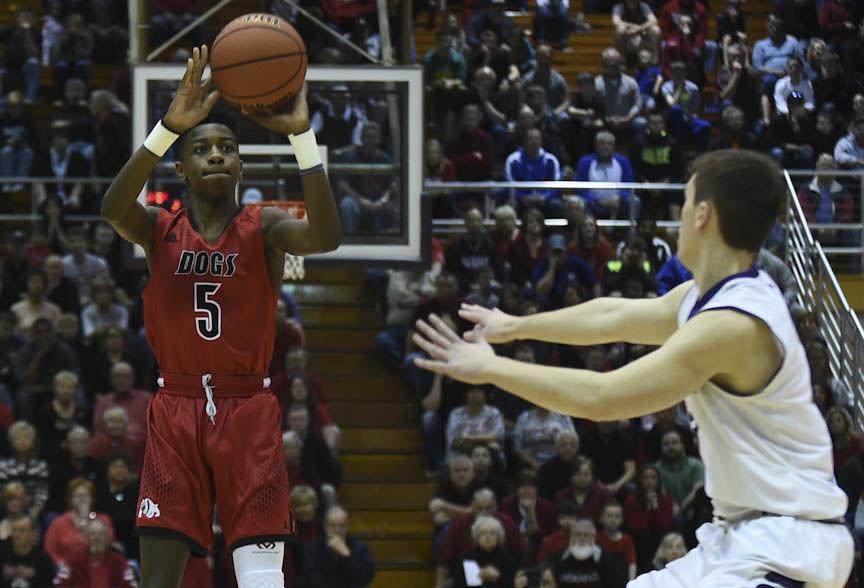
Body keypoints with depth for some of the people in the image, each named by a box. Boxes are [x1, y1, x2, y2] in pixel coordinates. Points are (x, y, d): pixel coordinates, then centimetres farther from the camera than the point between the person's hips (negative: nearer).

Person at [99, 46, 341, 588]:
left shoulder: (263, 228, 1)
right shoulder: (160, 230, 4)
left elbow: (327, 235, -22)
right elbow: (113, 208, -20)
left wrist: (302, 135, -30)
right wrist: (170, 127, -33)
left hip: (248, 409, -1)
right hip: (176, 407, 1)